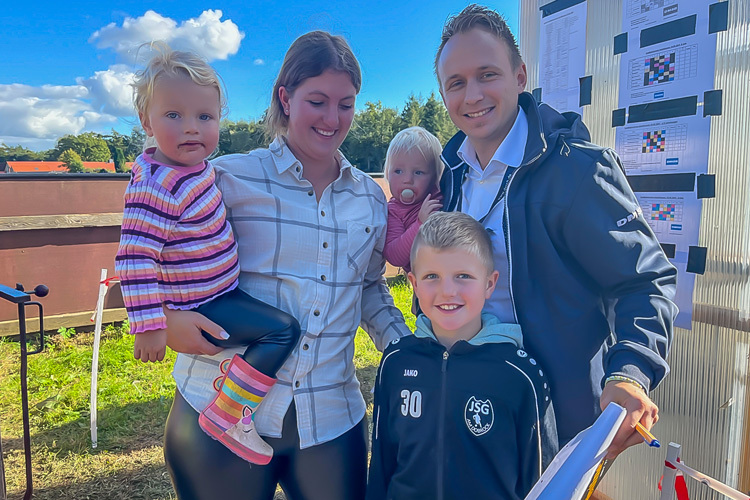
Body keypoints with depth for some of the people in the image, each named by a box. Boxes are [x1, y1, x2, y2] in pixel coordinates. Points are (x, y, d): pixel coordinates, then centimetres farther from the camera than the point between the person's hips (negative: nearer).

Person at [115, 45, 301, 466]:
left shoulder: (196, 163, 0)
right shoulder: (156, 188, -28)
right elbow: (135, 260, -29)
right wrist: (150, 326, -29)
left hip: (221, 288, 10)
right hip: (202, 308, -10)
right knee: (283, 329, -20)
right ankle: (226, 416, -8)